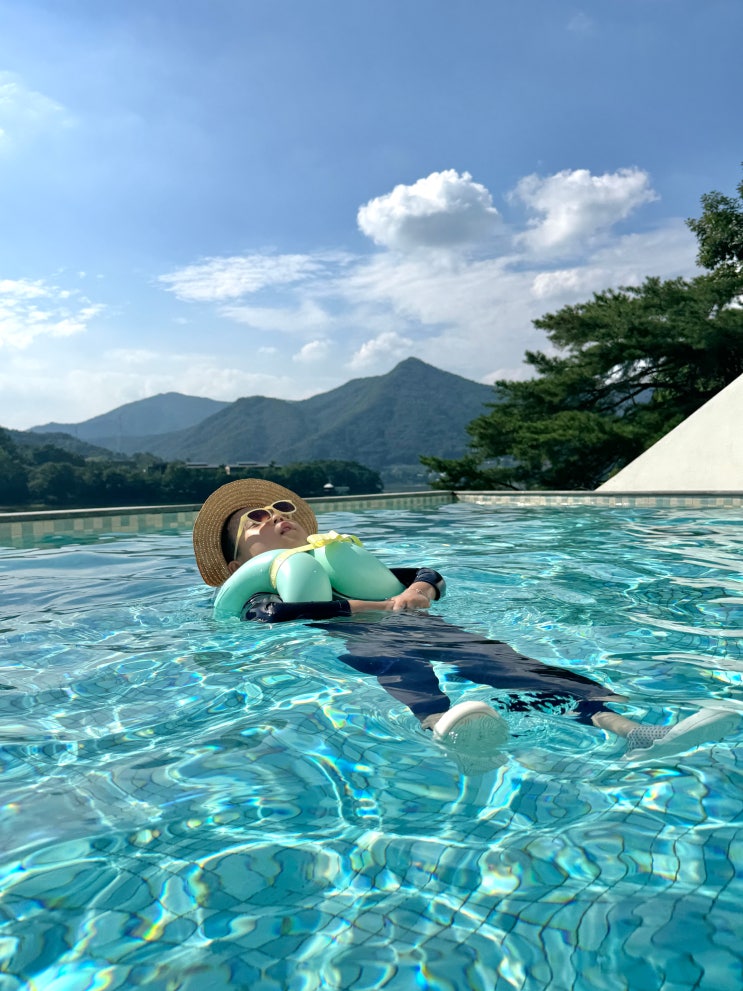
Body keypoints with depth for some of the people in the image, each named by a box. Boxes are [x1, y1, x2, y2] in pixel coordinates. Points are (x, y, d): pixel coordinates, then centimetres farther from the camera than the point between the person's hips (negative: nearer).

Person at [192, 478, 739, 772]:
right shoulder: (252, 595, 20)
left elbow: (429, 574, 28)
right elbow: (278, 613, -8)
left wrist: (420, 588, 2)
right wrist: (378, 605, -10)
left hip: (409, 627, 4)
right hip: (345, 638, -4)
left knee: (500, 657, -24)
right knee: (398, 664, -40)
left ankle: (629, 728, -44)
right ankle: (445, 732, -73)